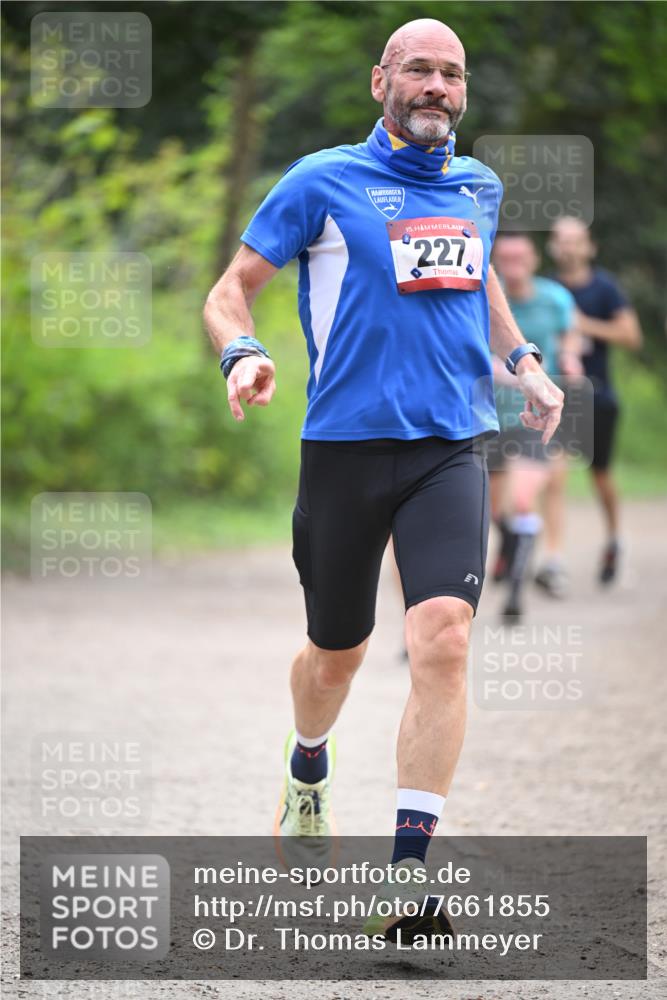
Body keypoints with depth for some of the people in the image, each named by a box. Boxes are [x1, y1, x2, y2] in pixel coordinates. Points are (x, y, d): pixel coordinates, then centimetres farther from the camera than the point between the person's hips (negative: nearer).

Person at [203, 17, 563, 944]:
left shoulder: (479, 185, 11)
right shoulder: (322, 182, -2)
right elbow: (231, 288, 2)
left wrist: (522, 361, 20)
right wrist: (243, 353, -19)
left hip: (450, 450, 2)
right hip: (346, 447, -2)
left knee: (443, 639, -18)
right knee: (337, 651, 12)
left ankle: (407, 872, -18)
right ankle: (307, 779, 47)